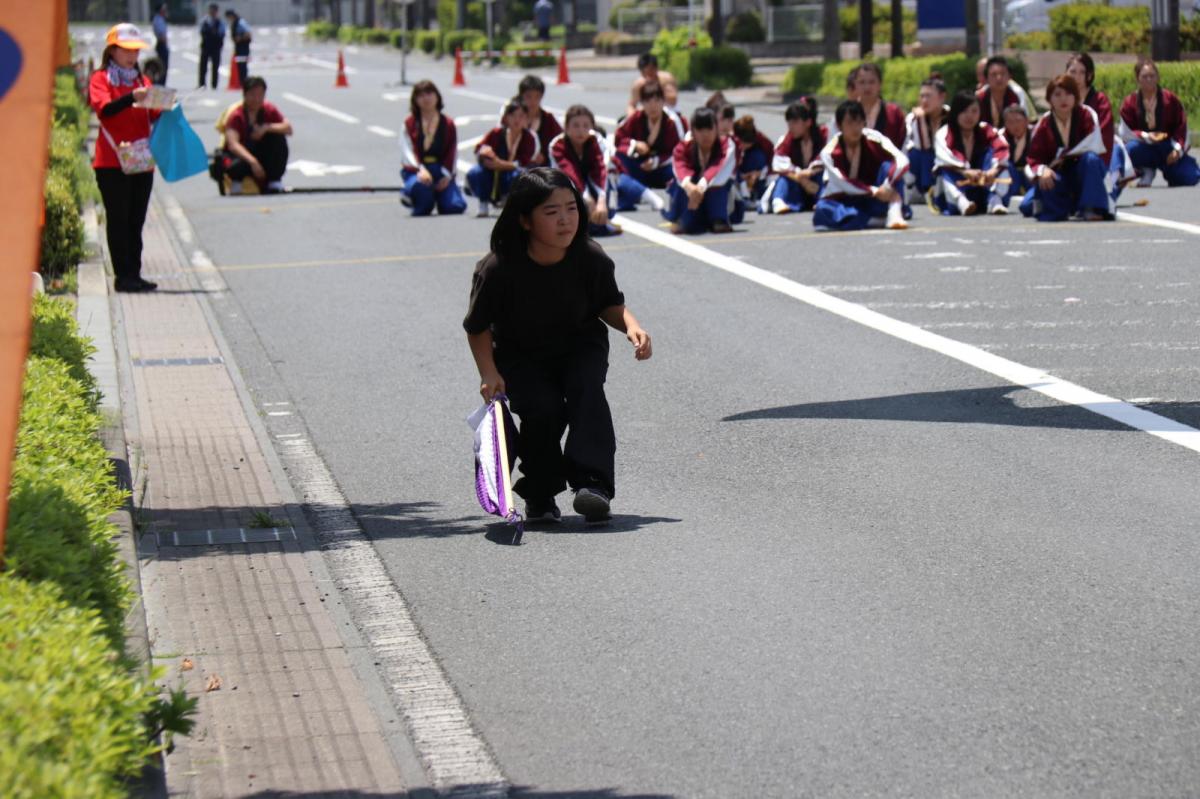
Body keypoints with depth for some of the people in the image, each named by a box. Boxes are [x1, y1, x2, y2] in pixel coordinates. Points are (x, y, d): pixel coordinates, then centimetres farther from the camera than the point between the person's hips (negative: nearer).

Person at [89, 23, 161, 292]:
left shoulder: (142, 80, 18)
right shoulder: (100, 78, 0)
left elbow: (152, 116, 11)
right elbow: (104, 109, -18)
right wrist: (131, 98, -32)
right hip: (112, 162, -5)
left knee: (136, 221, 6)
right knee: (118, 220, -5)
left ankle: (134, 274, 9)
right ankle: (122, 276, -5)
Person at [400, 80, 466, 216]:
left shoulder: (448, 124, 12)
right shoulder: (410, 124, 7)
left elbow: (453, 153, 7)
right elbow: (407, 151, -4)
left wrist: (447, 175, -9)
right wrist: (420, 169, -23)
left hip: (441, 171, 2)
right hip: (417, 171, -2)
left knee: (456, 206, -19)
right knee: (422, 185, -41)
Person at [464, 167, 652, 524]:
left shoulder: (590, 259, -16)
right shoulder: (498, 269, -22)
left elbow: (609, 305, 2)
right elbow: (478, 327, -7)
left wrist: (631, 325, -19)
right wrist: (489, 373, -20)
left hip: (580, 349, 1)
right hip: (521, 357, -1)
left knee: (586, 389, -30)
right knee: (543, 409, -26)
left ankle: (591, 482, -35)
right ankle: (539, 496, -3)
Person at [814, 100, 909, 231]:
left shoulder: (874, 139, -13)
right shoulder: (830, 152, -14)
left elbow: (902, 161, -25)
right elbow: (843, 183, -21)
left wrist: (887, 187, -39)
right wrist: (874, 191, -32)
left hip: (874, 201, 1)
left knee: (888, 166, -23)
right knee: (822, 212, -35)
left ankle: (894, 213, -37)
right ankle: (880, 218, -32)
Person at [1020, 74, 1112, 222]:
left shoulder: (1086, 114, -11)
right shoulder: (1044, 125, -7)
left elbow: (1094, 146, -23)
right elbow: (1033, 159, -10)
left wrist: (1065, 155, -18)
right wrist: (1042, 170, -32)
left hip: (1086, 173, -1)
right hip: (1060, 176, 1)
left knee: (1090, 159, -36)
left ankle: (1092, 208, -27)